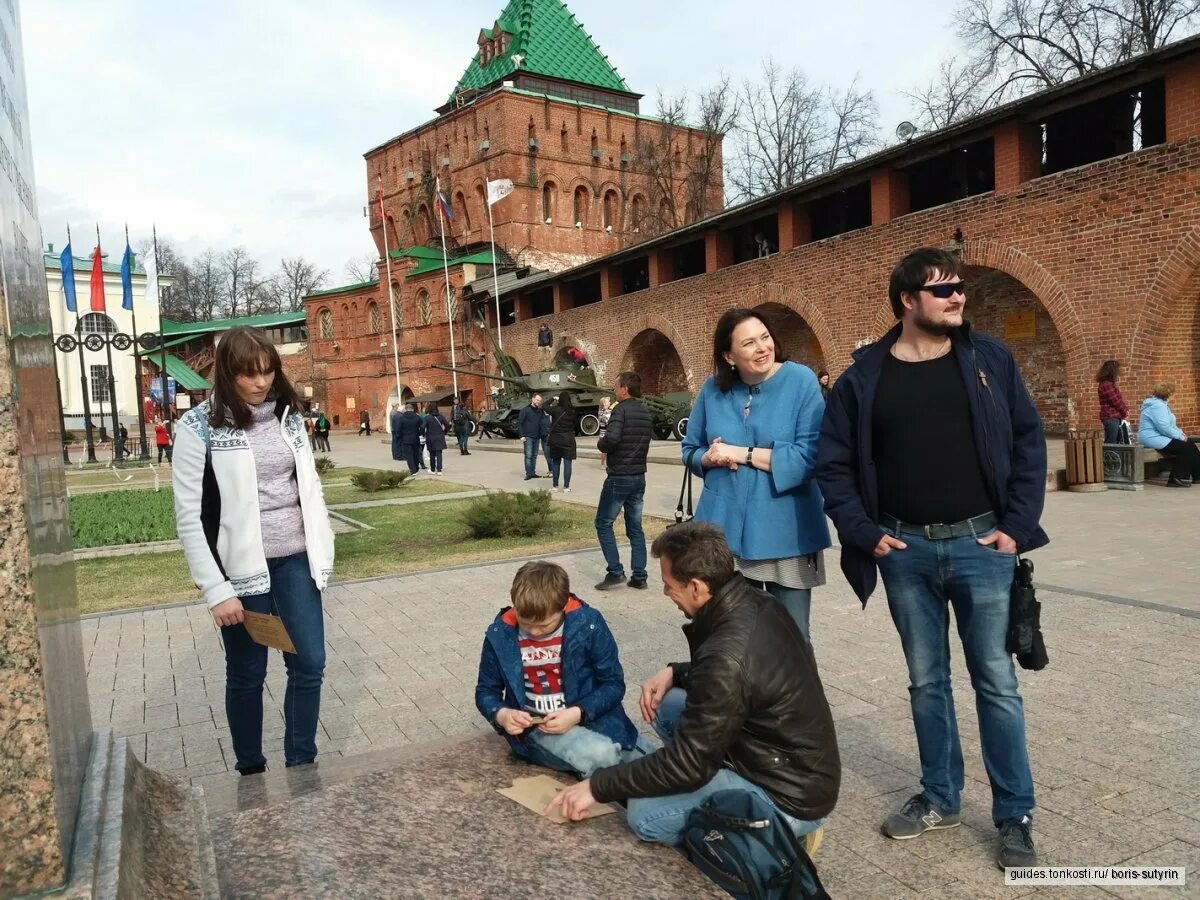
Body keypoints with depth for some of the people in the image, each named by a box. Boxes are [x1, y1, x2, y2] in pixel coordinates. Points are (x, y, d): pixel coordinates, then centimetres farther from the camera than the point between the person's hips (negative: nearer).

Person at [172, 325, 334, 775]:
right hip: (241, 568, -4)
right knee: (247, 673, 10)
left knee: (309, 664, 6)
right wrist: (216, 589, -13)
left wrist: (322, 554, 6)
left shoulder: (288, 416, 6)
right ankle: (251, 772, 29)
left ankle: (302, 766, 23)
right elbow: (188, 515, -10)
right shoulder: (200, 427, -8)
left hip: (295, 561, 4)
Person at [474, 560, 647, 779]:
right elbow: (486, 691, 7)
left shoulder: (588, 624, -11)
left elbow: (613, 683, -5)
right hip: (537, 727, -1)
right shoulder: (500, 635, -7)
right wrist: (501, 715, -15)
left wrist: (577, 713, -20)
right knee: (602, 755, -30)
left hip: (592, 716, 1)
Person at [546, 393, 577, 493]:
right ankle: (566, 487, 2)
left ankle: (554, 486, 16)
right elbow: (575, 425, 3)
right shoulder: (572, 411, -7)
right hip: (568, 440, -1)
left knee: (556, 462, 13)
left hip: (555, 439, 1)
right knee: (567, 463, 2)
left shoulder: (555, 410, -9)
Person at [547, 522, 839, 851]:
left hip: (792, 796, -8)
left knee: (644, 815, -7)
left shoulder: (729, 654, -30)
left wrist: (597, 786, -13)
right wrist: (675, 673, 1)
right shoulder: (754, 603, -4)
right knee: (666, 704, 8)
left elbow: (686, 763, -23)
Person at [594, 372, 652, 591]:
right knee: (635, 527, 11)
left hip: (619, 477, -7)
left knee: (603, 523, 5)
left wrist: (600, 444, -6)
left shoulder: (621, 409, -13)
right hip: (639, 476, 7)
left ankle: (615, 572, -1)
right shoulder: (646, 412, 10)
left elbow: (611, 439, -25)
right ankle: (639, 577, 10)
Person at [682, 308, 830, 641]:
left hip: (786, 533, -3)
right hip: (724, 529, 3)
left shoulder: (801, 381, -9)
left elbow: (809, 456, -17)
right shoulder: (714, 388, 3)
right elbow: (690, 450, 12)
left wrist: (743, 454, -15)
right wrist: (711, 457, -10)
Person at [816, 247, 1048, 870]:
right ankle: (940, 797, 30)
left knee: (996, 681, 6)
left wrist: (1017, 526, -4)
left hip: (979, 542, 0)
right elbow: (833, 462, 3)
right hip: (905, 550, 1)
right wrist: (863, 532, -4)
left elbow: (1028, 442, 3)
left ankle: (1015, 816, 21)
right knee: (927, 680, 13)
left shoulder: (988, 358, 1)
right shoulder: (864, 376, 0)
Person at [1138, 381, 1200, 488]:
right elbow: (1164, 428, -24)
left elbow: (1170, 424, 24)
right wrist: (1180, 436, -12)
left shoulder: (1159, 403, 17)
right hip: (1153, 438, -10)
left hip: (1158, 437, 10)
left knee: (1190, 445, 3)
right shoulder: (1157, 405, -18)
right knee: (1185, 448, -13)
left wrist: (1180, 433, 8)